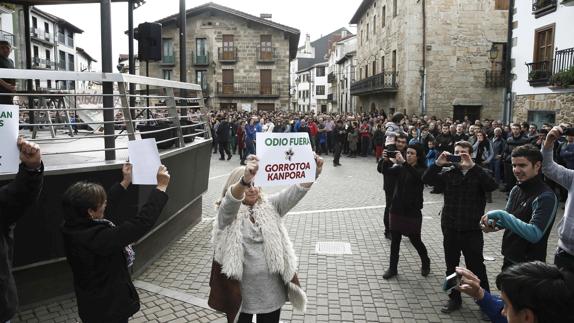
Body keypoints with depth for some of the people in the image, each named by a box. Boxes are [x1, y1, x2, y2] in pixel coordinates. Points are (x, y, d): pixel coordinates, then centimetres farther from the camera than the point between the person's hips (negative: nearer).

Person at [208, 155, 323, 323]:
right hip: (240, 292, -3)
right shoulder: (228, 212, -7)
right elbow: (231, 200, -30)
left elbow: (293, 193, -11)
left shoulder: (269, 206, 3)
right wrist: (244, 180, -51)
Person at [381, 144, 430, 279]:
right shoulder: (400, 168, 5)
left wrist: (403, 162, -41)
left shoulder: (422, 170, -7)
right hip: (396, 208, 4)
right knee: (395, 240, 7)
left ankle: (425, 262, 34)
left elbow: (416, 176, -30)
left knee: (415, 240, 7)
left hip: (412, 211, -3)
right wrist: (385, 160, -30)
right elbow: (385, 171, -11)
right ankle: (393, 268, 19)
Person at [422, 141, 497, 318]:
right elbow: (426, 179, -8)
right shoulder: (448, 173, 2)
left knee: (476, 267, 6)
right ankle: (454, 298, 32)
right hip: (450, 228, 3)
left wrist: (472, 166, -28)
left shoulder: (479, 173, -4)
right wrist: (438, 163, -22)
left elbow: (492, 185, -23)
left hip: (472, 230, -3)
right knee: (451, 267, 15)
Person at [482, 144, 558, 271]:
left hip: (529, 265, -7)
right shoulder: (516, 190, 2)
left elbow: (534, 234, -32)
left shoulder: (546, 197, -22)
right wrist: (493, 224, -8)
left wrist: (500, 214, -32)